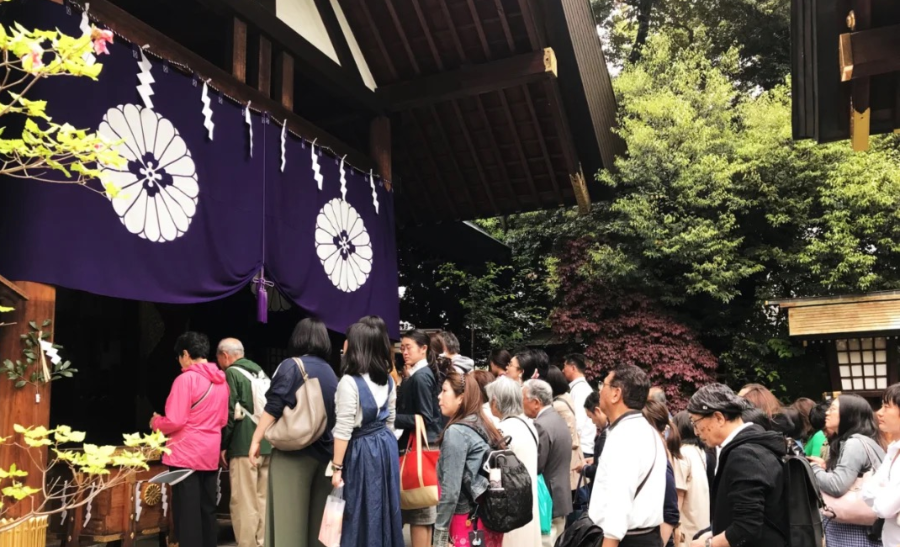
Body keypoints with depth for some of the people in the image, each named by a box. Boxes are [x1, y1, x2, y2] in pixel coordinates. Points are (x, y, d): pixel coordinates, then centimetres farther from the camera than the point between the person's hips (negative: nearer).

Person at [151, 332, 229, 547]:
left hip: (185, 454, -7)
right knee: (207, 510, 13)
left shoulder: (186, 379, -13)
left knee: (187, 513, 0)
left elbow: (175, 421, -15)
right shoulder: (221, 381, 8)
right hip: (210, 455, 7)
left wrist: (156, 422, 3)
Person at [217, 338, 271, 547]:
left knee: (244, 504, -2)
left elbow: (230, 413, -10)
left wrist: (223, 446, -3)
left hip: (244, 446, -7)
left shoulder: (232, 373, -4)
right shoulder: (260, 372, 16)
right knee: (263, 501, 11)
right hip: (267, 445, 7)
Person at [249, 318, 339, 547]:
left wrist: (256, 440, -5)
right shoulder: (330, 372, 11)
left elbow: (273, 407, -12)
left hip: (293, 451, -6)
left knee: (288, 516, -1)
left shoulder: (291, 366, -7)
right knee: (316, 518, 13)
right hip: (324, 452, 6)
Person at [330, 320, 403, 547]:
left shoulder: (349, 382, -18)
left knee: (362, 511, 5)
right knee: (384, 507, 15)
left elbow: (343, 430, -17)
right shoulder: (387, 379, 5)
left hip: (362, 450, -7)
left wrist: (337, 467, -12)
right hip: (386, 445, 7)